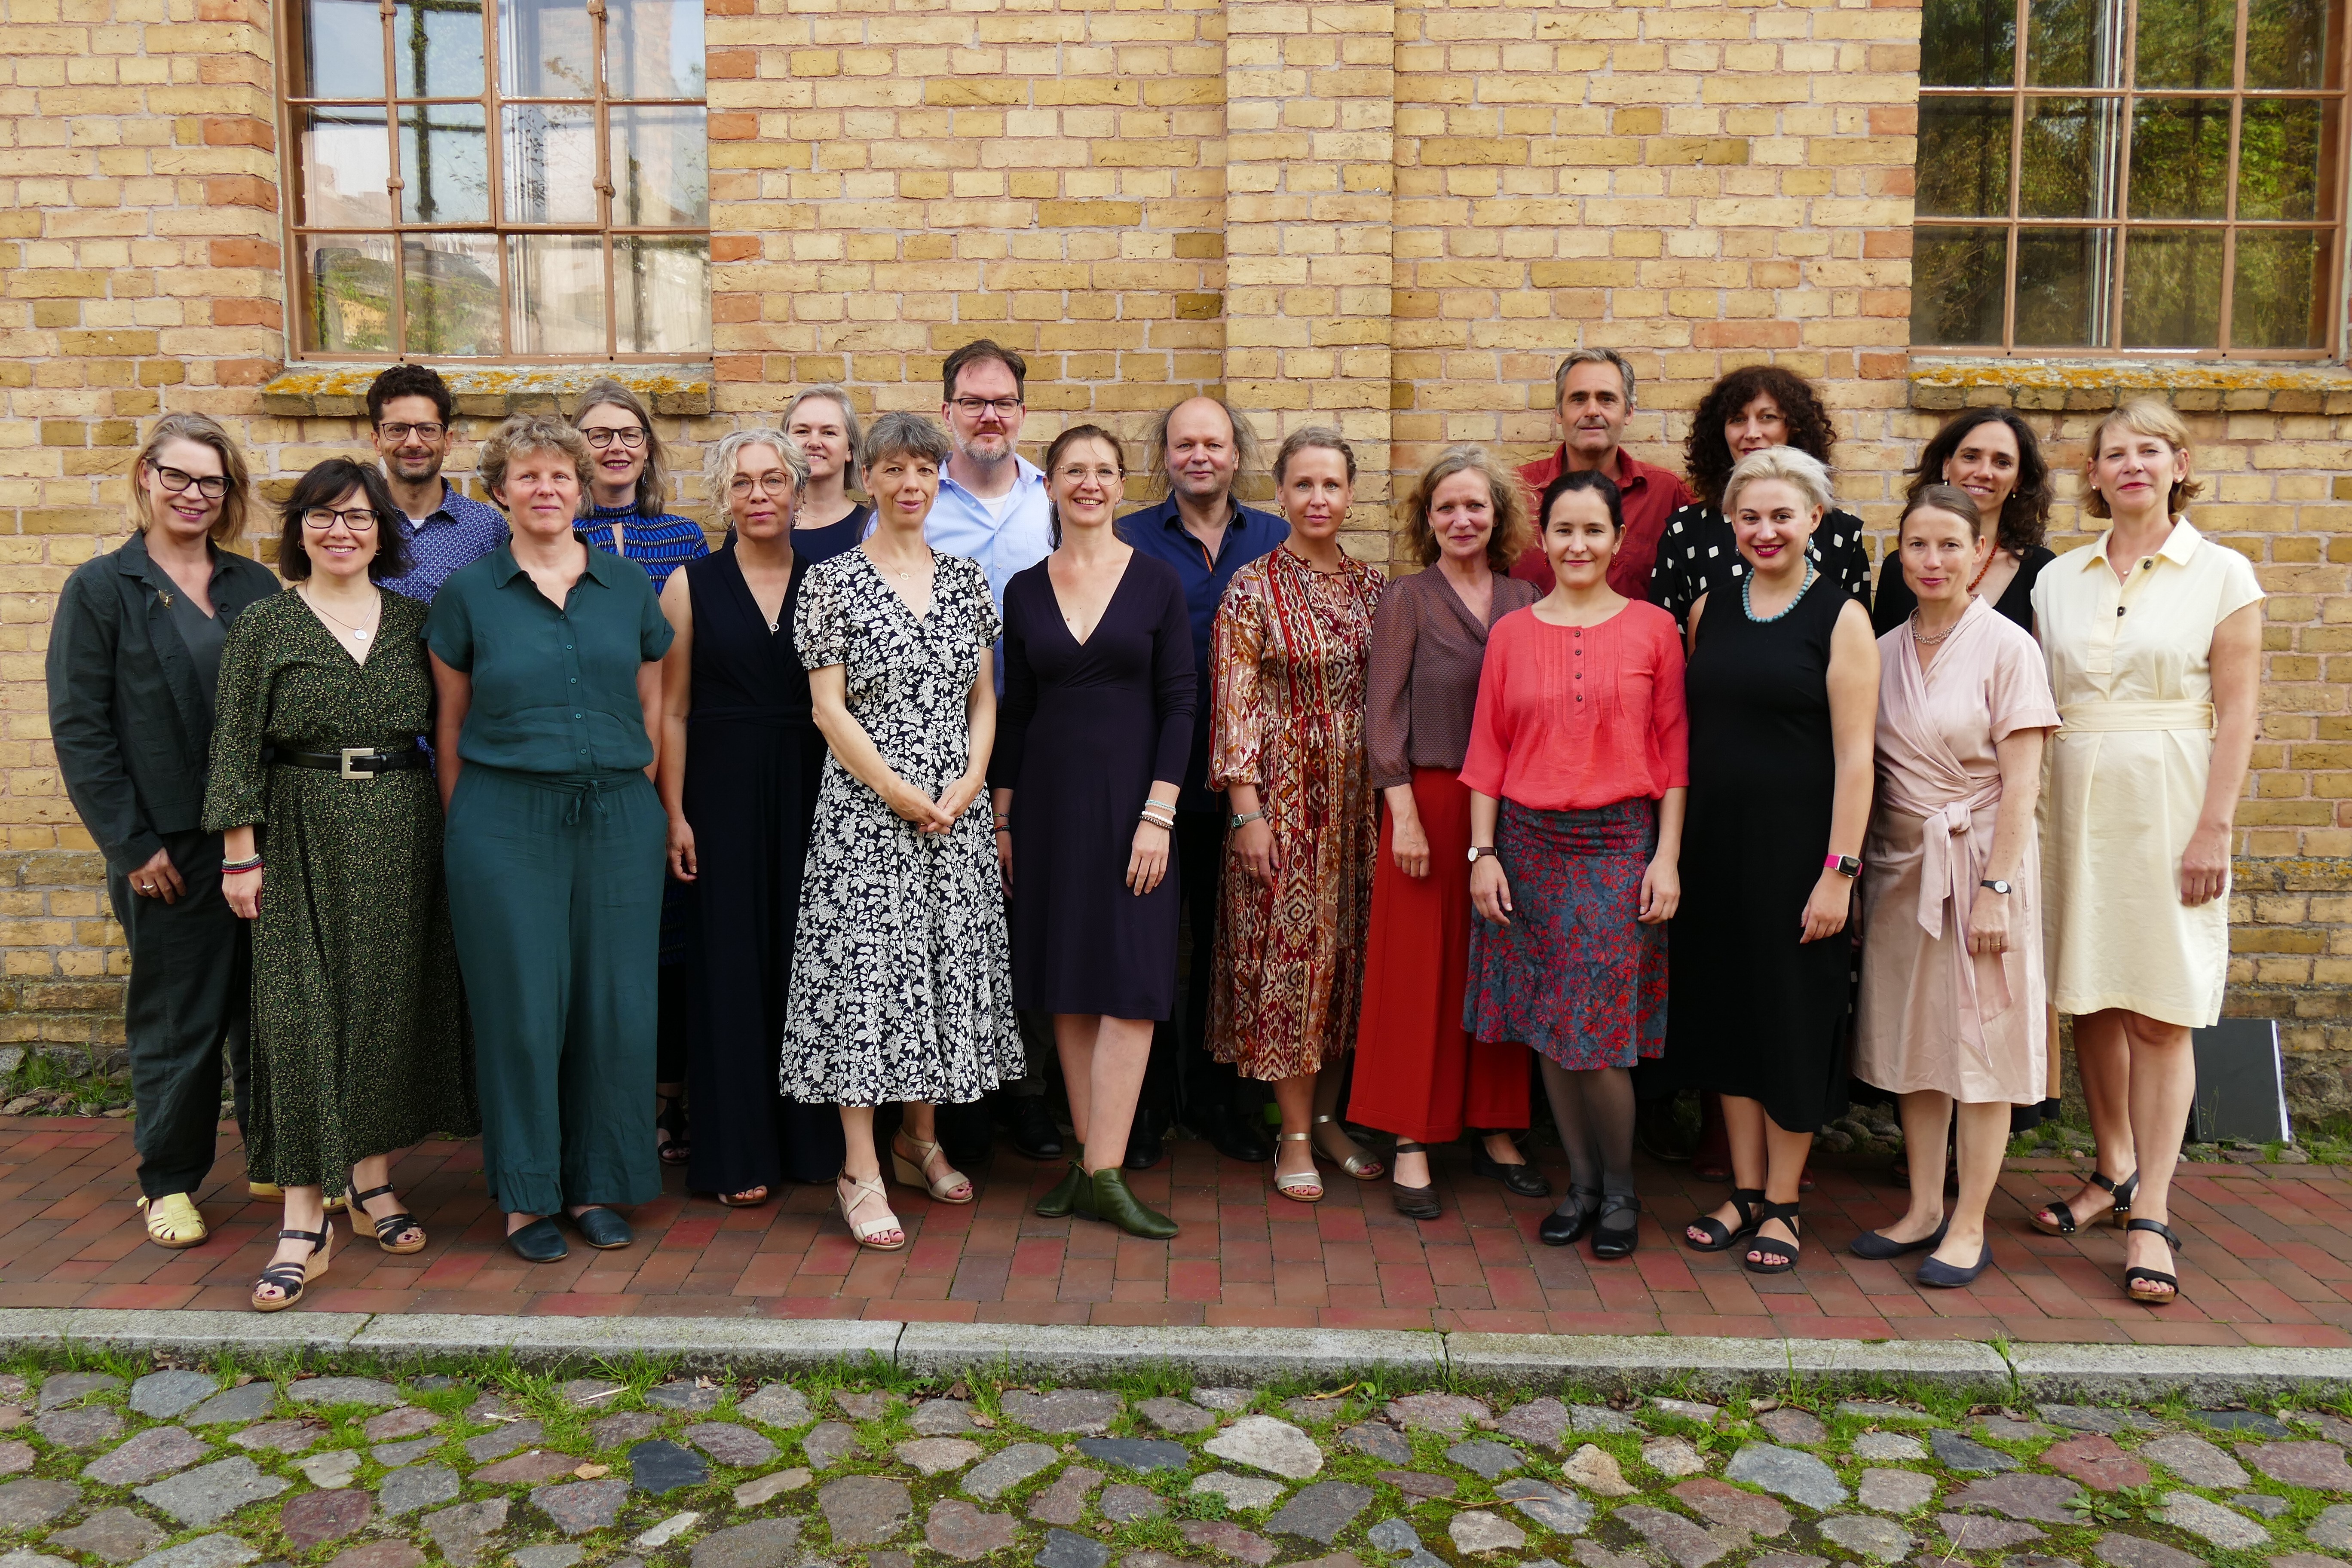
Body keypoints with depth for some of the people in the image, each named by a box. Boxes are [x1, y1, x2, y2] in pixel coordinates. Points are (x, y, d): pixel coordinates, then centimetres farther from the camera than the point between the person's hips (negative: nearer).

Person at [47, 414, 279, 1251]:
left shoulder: (256, 587, 8)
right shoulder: (100, 589, 0)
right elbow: (79, 728, -4)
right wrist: (132, 844, -9)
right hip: (170, 848, -3)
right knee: (177, 1017, 7)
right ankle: (168, 1179, 23)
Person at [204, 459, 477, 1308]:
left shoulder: (412, 621, 8)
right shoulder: (264, 624, 1)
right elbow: (237, 744, -1)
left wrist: (452, 834, 5)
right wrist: (241, 851, -7)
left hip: (401, 837, 3)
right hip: (303, 838, -3)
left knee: (391, 1004, 8)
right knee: (301, 1012, -4)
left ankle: (372, 1174, 25)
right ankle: (304, 1225, 0)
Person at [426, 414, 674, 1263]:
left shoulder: (629, 585, 9)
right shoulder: (467, 593, 4)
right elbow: (450, 721, 7)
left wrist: (649, 803, 10)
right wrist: (460, 829, 4)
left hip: (618, 817, 2)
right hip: (505, 819, -2)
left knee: (616, 1003, 3)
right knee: (523, 1006, 1)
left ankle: (596, 1184, 19)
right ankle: (526, 1195, 16)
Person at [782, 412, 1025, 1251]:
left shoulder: (965, 577, 10)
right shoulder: (832, 579, -3)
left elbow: (984, 697, 11)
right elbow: (828, 708, -6)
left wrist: (968, 785, -5)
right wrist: (901, 794, -12)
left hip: (957, 811, 5)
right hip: (866, 806, -4)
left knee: (945, 968, 10)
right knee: (865, 970, -4)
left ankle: (920, 1139, 26)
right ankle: (861, 1172, 4)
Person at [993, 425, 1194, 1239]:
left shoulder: (1157, 583, 0)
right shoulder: (1024, 590, 8)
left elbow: (1178, 706, -3)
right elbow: (1014, 710, 10)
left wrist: (1158, 814, -11)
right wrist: (1002, 817, 7)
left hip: (1128, 794, -3)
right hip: (1048, 797, 3)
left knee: (1129, 981, -6)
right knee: (1065, 983, 7)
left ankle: (1104, 1173, 0)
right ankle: (1089, 1157, 17)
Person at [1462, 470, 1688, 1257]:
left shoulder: (1653, 628, 2)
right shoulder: (1511, 633, 7)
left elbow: (1673, 750, 1)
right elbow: (1487, 750, 6)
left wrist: (1668, 857, -5)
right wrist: (1483, 852, 1)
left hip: (1619, 845, -2)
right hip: (1530, 844, 2)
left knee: (1598, 1031, -5)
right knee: (1548, 1029, 6)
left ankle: (1620, 1187, 17)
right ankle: (1580, 1181, 23)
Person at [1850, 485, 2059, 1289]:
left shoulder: (2007, 647, -7)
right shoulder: (1885, 652, 7)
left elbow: (2020, 784, -10)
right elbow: (1866, 768, 10)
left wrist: (1996, 889, -15)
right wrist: (1858, 869, 4)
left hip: (1979, 858, -5)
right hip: (1900, 861, 5)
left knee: (1981, 1041, 2)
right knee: (1912, 1040, 10)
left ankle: (1969, 1225, 12)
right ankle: (1923, 1211, 21)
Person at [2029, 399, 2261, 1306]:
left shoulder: (2222, 575, 1)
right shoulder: (2058, 581, 10)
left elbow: (2236, 714, -4)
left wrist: (2213, 830, -11)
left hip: (2168, 803, -3)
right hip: (2075, 800, 3)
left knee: (2160, 1012, -3)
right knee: (2089, 998, 8)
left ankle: (2150, 1214, 3)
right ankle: (2114, 1171, 24)